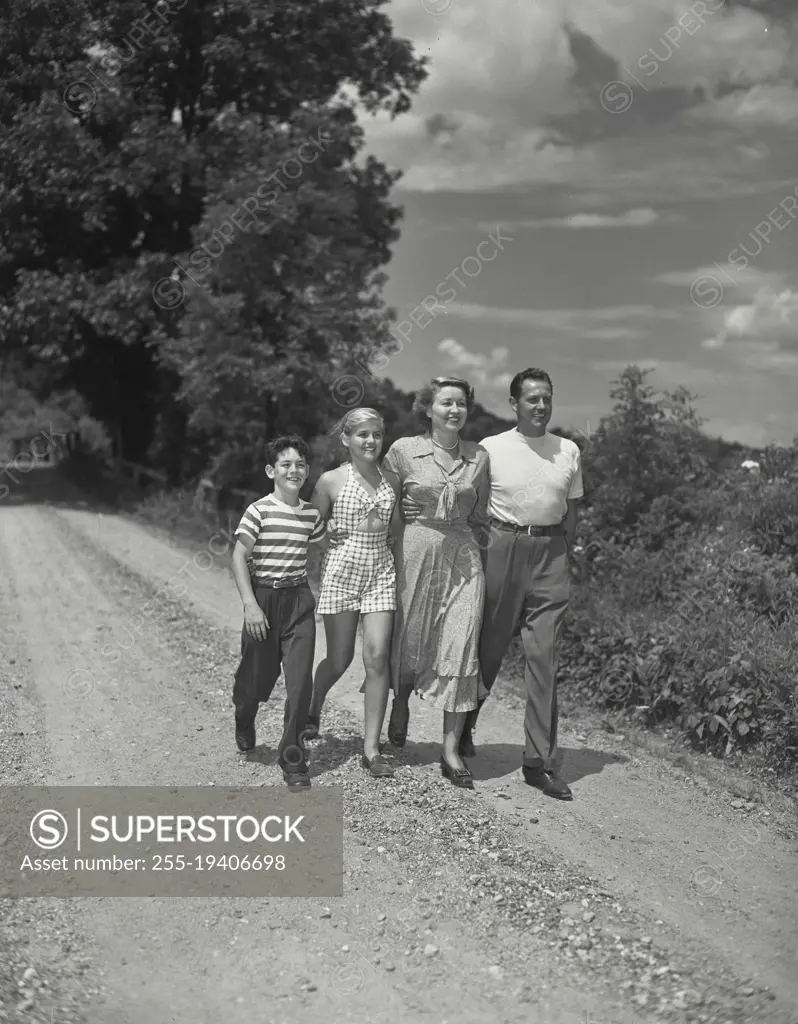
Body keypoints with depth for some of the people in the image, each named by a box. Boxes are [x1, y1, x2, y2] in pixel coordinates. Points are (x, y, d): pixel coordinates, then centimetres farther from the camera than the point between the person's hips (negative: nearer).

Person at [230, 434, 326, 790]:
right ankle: (244, 724, 45)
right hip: (264, 599, -3)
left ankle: (292, 760, 6)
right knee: (257, 676, 10)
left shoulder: (311, 514, 4)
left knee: (300, 680, -5)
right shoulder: (259, 510, -9)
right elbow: (239, 557, -11)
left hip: (299, 600, 3)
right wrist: (250, 604, -17)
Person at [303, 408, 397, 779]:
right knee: (339, 659, 7)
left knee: (377, 657, -6)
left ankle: (371, 747, 2)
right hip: (341, 569, -2)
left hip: (382, 571, 2)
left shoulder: (390, 479, 7)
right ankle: (313, 709, 40)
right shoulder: (331, 480, -1)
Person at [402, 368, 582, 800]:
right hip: (502, 548, -2)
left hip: (549, 553, 2)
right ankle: (463, 727, 30)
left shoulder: (569, 451, 10)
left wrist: (562, 558, 11)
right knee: (489, 646, 7)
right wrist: (416, 509, -12)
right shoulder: (490, 449, 0)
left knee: (544, 658, -1)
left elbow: (571, 511, 17)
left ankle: (540, 761, 3)